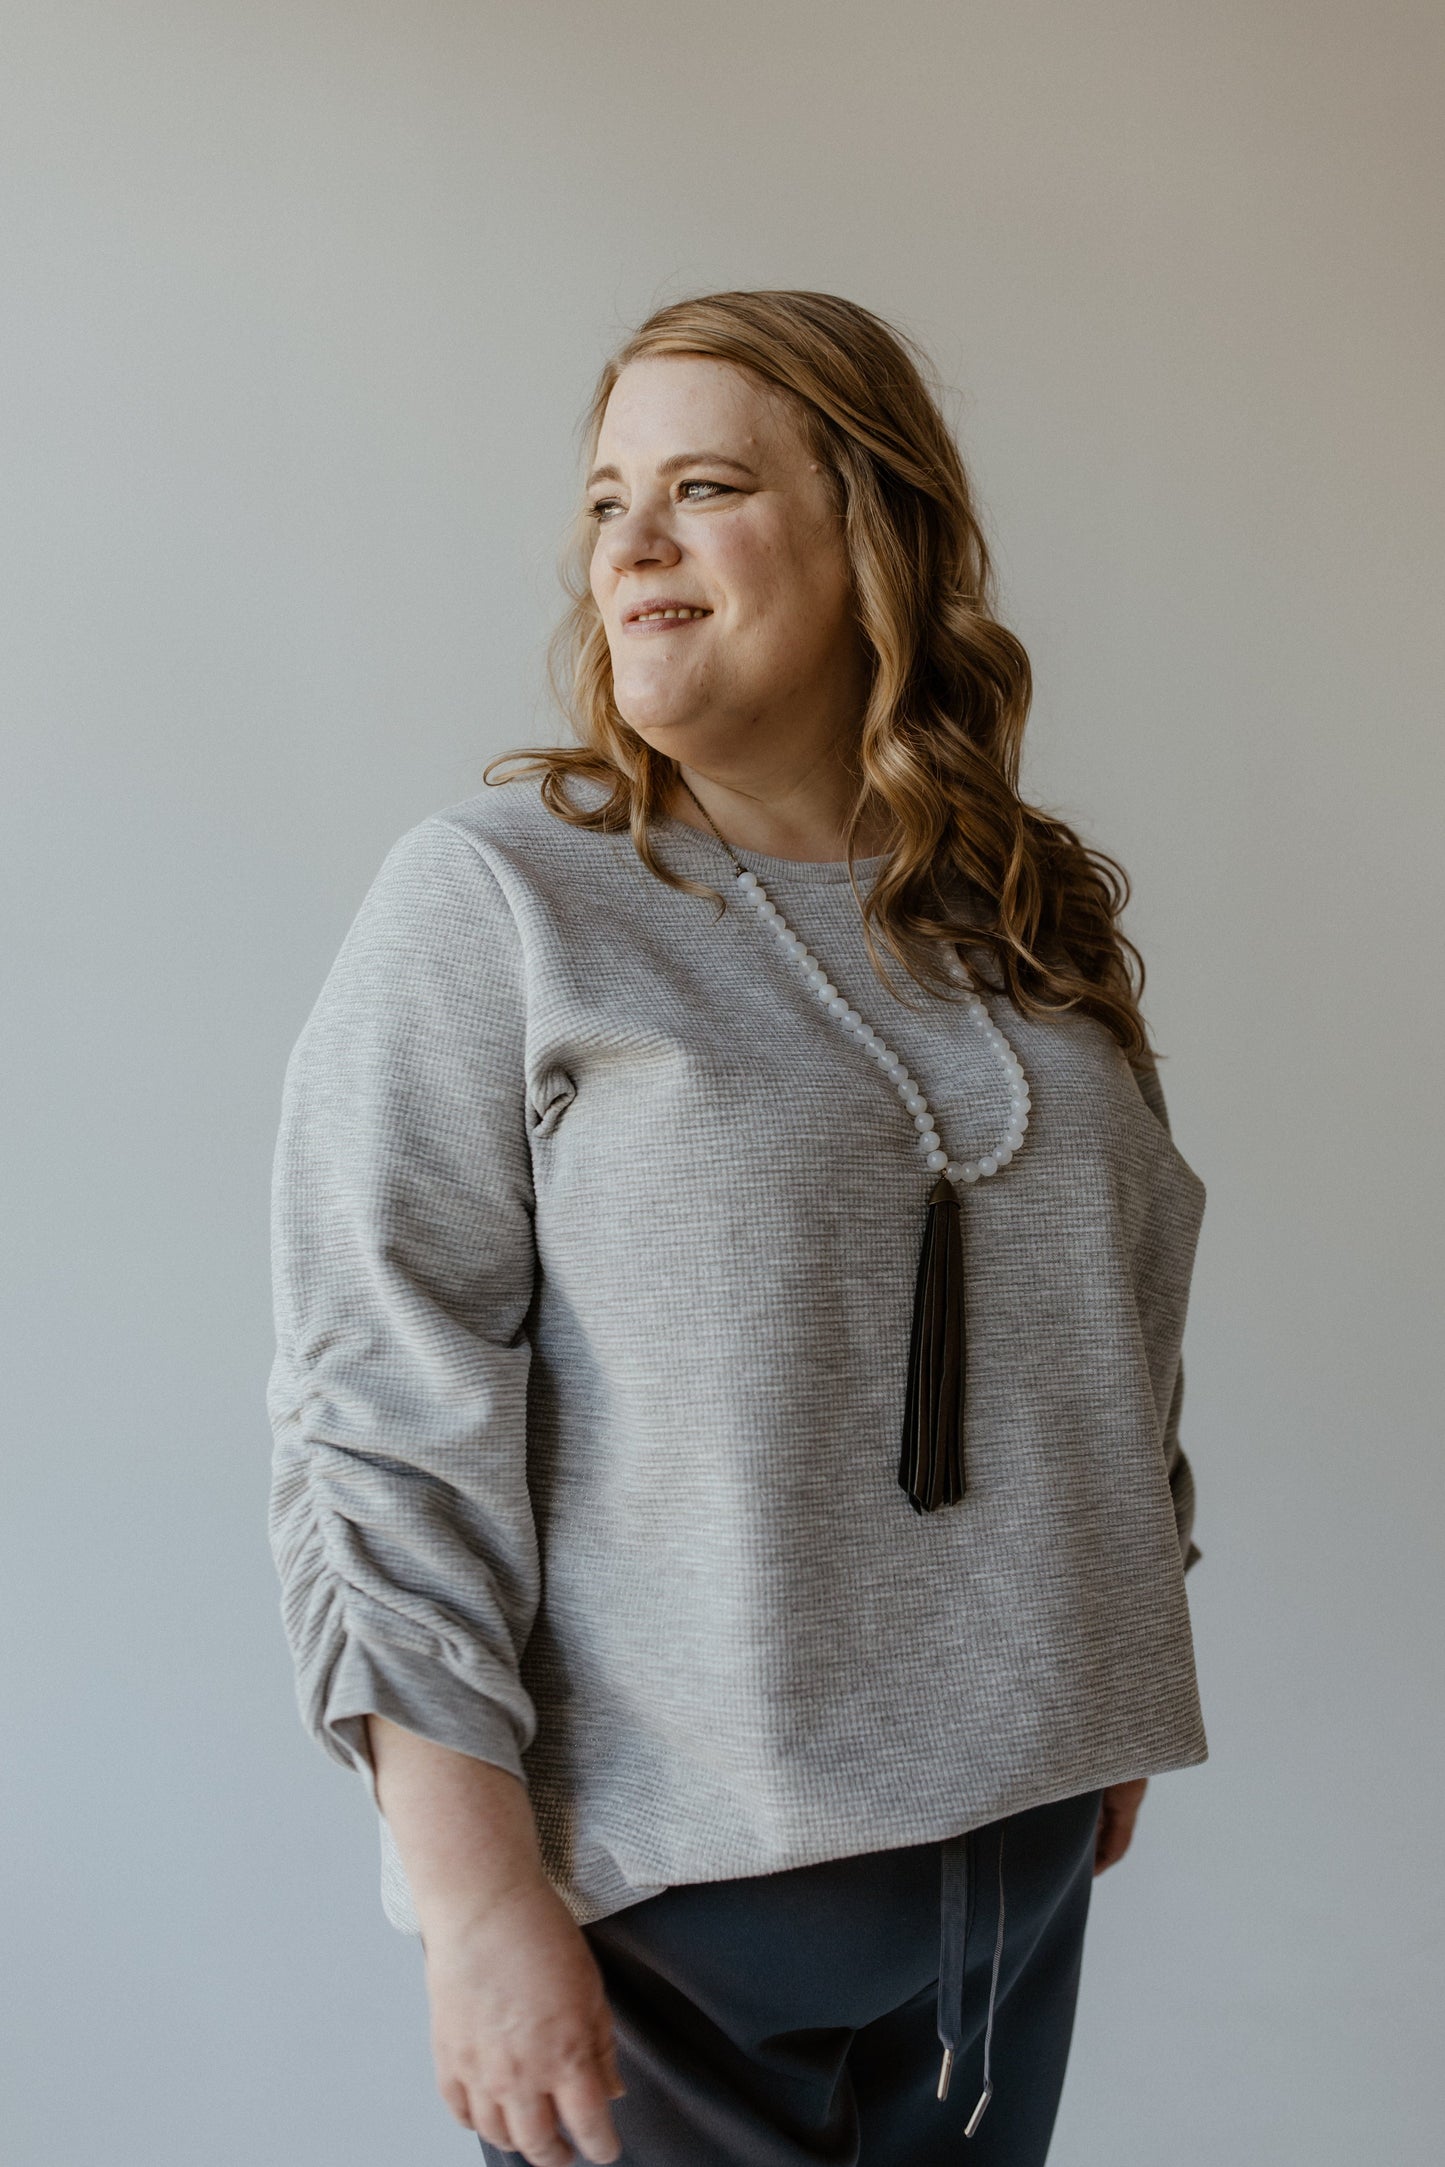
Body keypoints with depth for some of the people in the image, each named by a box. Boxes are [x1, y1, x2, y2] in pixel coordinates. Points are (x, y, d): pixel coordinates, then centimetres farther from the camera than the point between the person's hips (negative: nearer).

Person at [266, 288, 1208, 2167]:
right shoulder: (493, 899, -10)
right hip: (670, 1876, -5)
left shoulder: (1033, 920, 6)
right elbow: (383, 1428, -14)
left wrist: (1113, 1716, 16)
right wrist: (480, 1899, -18)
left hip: (1017, 1829, 5)